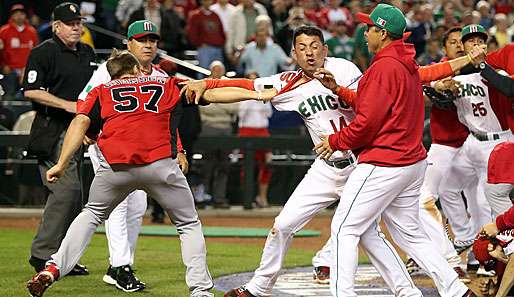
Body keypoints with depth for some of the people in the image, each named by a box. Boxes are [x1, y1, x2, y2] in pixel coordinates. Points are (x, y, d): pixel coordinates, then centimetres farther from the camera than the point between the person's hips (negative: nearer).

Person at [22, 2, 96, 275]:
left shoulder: (87, 53, 17)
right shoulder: (44, 52, -7)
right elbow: (31, 91, -13)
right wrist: (66, 105, -20)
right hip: (52, 132, -8)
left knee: (73, 196, 8)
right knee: (66, 189, -17)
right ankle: (42, 253, -12)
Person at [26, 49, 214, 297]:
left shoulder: (101, 91, 24)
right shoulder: (167, 84, 26)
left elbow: (81, 121, 9)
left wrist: (62, 164, 3)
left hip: (115, 165, 1)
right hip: (160, 163, -1)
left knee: (92, 214, 27)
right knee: (189, 225, 15)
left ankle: (54, 268, 13)